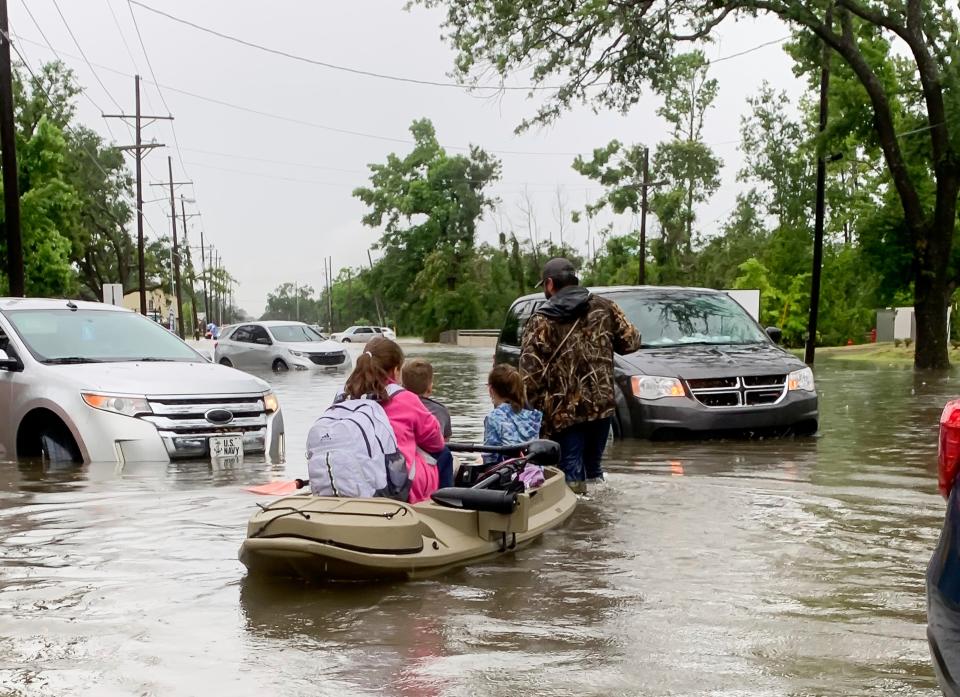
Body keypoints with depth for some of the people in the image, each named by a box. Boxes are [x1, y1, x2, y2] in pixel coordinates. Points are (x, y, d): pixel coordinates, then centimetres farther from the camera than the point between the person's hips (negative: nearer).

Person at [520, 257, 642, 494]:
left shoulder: (541, 322, -7)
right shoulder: (604, 307, 3)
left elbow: (530, 374, -12)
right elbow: (631, 342, 7)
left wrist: (533, 411, -3)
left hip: (564, 412, -4)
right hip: (602, 406, 4)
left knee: (572, 475, 2)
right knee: (594, 468, 19)